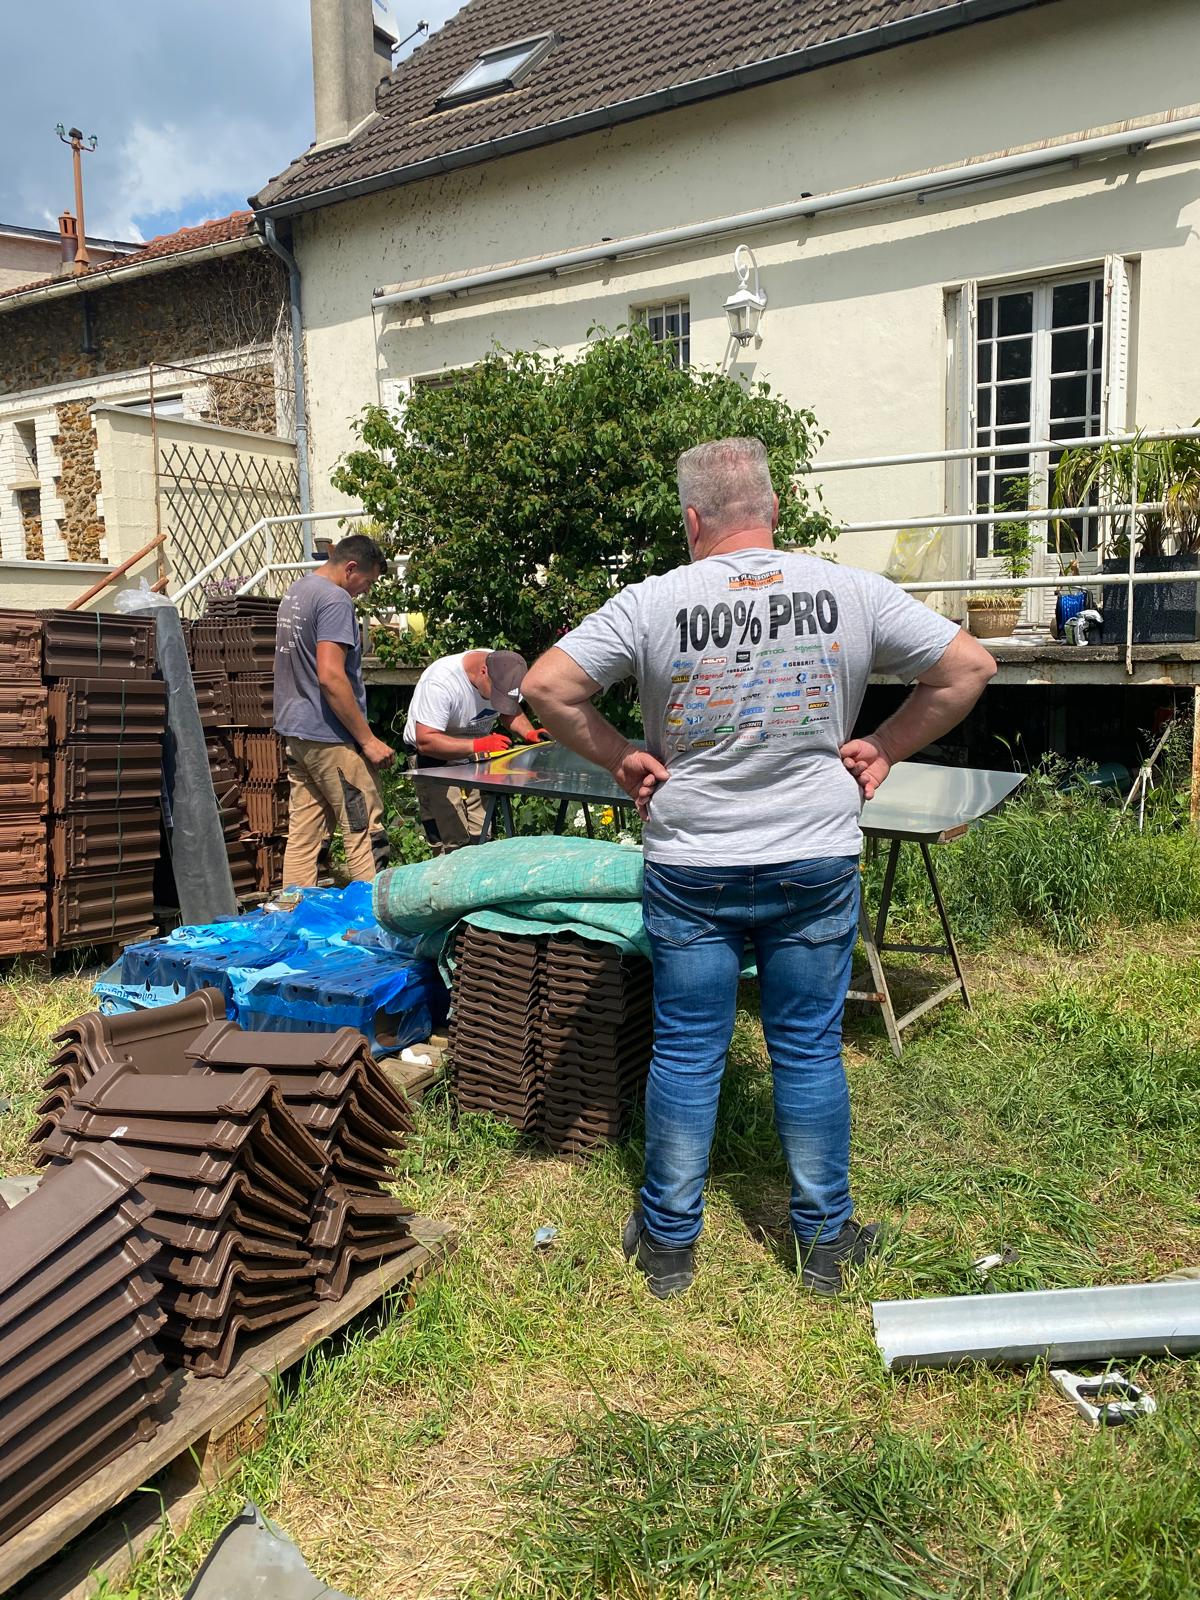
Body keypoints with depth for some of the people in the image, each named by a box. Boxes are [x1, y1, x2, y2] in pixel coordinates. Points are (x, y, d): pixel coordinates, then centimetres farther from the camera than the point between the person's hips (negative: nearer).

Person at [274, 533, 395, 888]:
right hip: (329, 737, -9)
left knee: (303, 835, 10)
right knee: (365, 832, -2)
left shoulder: (295, 591, 16)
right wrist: (368, 739, -19)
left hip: (295, 731, 9)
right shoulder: (334, 599, -14)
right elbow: (330, 676, -23)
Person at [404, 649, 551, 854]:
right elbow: (425, 741, -34)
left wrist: (529, 733, -12)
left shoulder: (503, 670, -9)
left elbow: (511, 710, 9)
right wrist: (479, 745, -41)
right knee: (452, 843, -15)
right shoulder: (439, 683, -30)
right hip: (434, 761, -6)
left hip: (475, 760, 6)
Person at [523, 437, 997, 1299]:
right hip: (818, 866, 1)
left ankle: (669, 1241, 26)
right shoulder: (851, 592, -3)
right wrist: (885, 747, 6)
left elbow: (547, 685, -8)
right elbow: (970, 665, 1)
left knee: (685, 1054, 11)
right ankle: (825, 1242, 28)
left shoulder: (652, 603, -7)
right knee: (810, 1050, 13)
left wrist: (620, 757, 2)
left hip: (690, 870, -1)